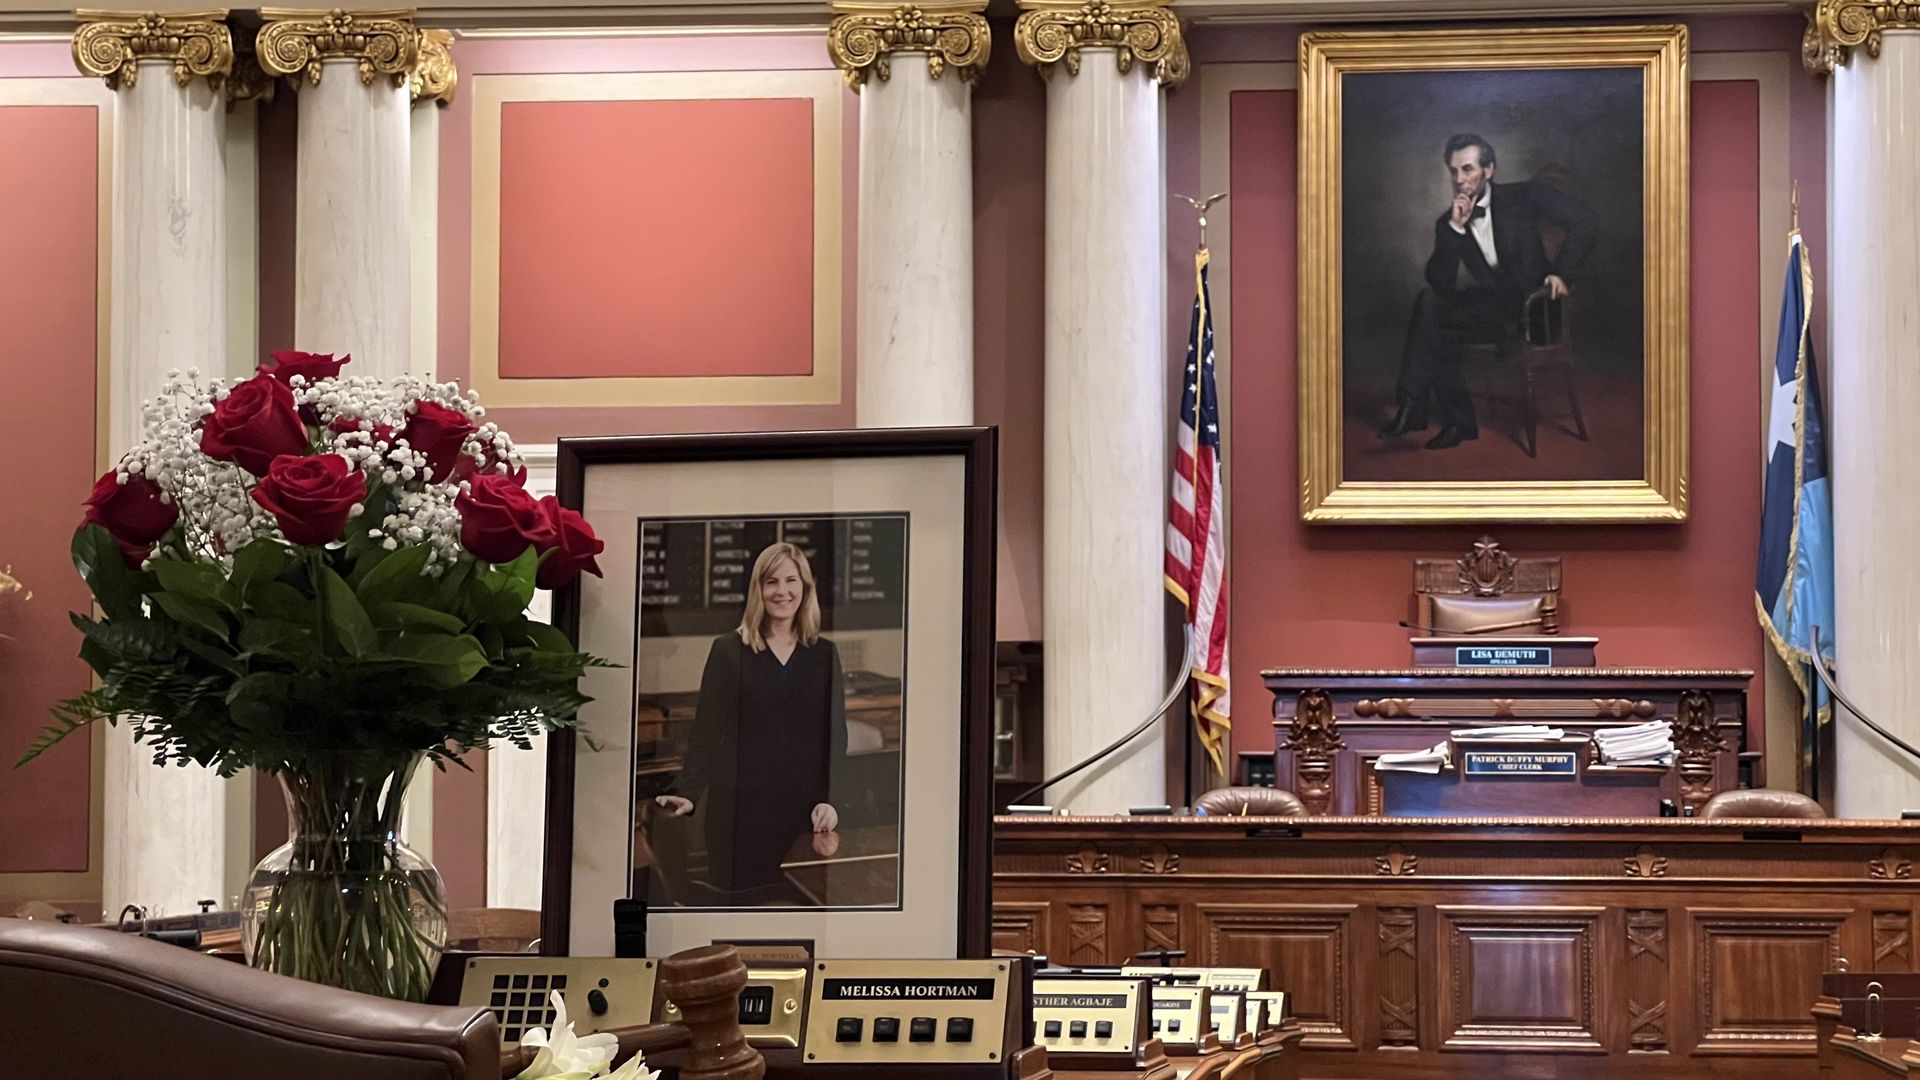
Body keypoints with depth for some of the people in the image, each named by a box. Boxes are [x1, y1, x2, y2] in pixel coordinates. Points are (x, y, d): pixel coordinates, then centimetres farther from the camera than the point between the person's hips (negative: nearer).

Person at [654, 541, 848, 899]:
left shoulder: (824, 654, 9)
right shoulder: (728, 650, 3)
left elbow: (836, 735, 8)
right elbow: (706, 731, 0)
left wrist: (831, 801, -6)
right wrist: (687, 793, -14)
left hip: (805, 809, 2)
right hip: (742, 808, -2)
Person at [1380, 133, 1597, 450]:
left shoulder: (1523, 197, -4)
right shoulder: (1448, 224, 5)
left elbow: (1581, 220, -8)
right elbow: (1440, 284, -6)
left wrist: (1561, 272, -14)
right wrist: (1454, 228, -15)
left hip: (1532, 304, -5)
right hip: (1492, 303, 6)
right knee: (1430, 301, -18)